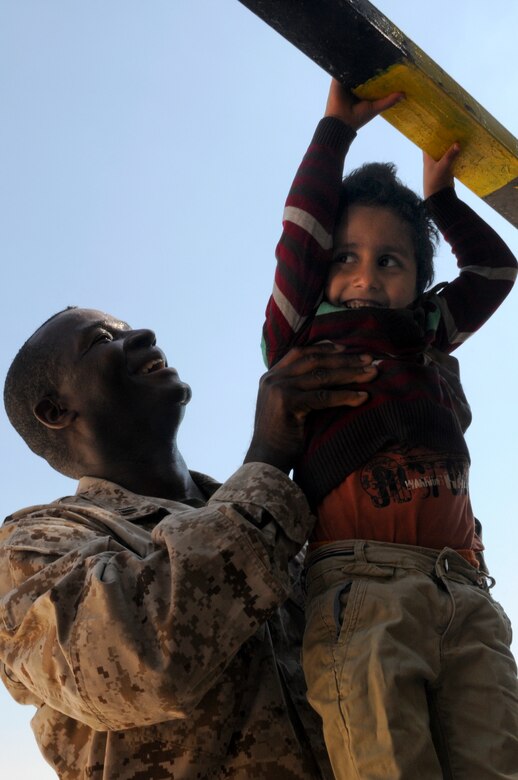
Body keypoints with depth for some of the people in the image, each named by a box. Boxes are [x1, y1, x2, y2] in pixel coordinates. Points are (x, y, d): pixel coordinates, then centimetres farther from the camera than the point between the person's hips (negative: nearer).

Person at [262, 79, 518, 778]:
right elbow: (302, 234, 9)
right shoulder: (306, 340, 14)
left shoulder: (429, 340, 26)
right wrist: (338, 127, 21)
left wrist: (438, 197, 42)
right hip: (360, 589, -4)